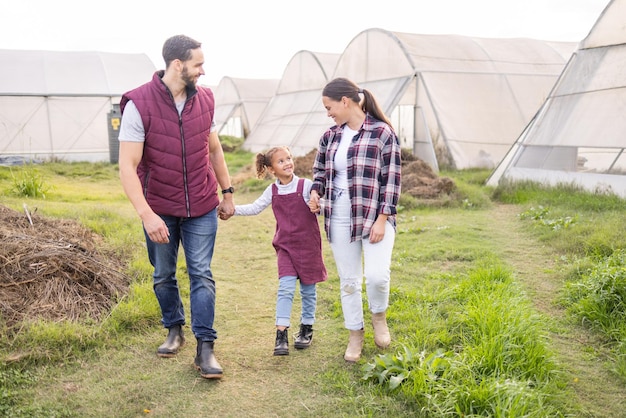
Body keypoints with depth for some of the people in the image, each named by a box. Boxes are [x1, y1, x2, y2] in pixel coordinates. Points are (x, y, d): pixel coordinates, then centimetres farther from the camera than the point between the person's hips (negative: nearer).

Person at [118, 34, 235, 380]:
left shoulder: (204, 100, -1)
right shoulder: (139, 104, -15)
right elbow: (127, 166, -19)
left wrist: (227, 192, 15)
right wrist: (146, 215, -26)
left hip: (202, 208, 2)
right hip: (159, 209, -2)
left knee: (202, 275, 0)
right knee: (163, 276, 14)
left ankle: (205, 348, 6)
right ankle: (174, 329, 36)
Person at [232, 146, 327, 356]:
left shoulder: (306, 185, -7)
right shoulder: (272, 191, 3)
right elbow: (255, 208, 8)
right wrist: (232, 209, -5)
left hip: (308, 245, -1)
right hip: (285, 246, 2)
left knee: (308, 289, 10)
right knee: (285, 288, -9)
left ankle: (307, 327, 27)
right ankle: (281, 334, -8)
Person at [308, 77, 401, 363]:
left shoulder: (382, 133, -7)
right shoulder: (330, 136, 9)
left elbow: (391, 179, -8)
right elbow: (319, 170, 23)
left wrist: (381, 219, -13)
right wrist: (316, 191, 2)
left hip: (374, 216, -4)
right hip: (340, 218, 5)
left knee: (377, 275, -18)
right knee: (348, 281, 9)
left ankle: (379, 316, 15)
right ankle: (355, 335, 28)